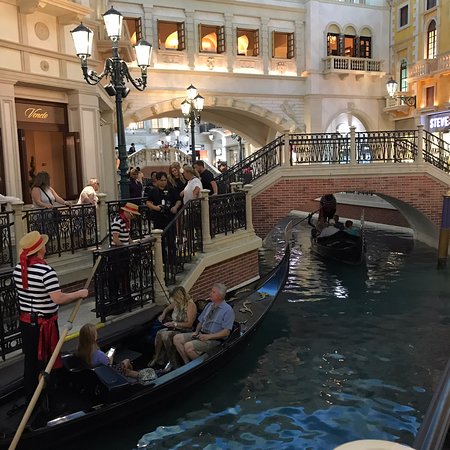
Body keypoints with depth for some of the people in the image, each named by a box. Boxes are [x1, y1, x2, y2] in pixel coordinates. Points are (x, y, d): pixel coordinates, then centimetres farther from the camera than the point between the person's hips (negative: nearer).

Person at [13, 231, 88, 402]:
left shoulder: (18, 268, 0)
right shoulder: (45, 270, -23)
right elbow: (58, 298, -28)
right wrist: (79, 293, -18)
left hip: (25, 321, 7)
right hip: (44, 324, -7)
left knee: (30, 362, 18)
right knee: (47, 363, 8)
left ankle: (30, 398, 32)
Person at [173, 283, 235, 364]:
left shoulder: (228, 310, -10)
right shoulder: (209, 305, 14)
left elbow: (226, 332, -15)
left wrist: (208, 337, -20)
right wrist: (196, 332, 1)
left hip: (214, 339, -8)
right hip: (201, 334, 8)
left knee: (188, 346, -27)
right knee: (177, 338, -6)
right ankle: (187, 363, -1)